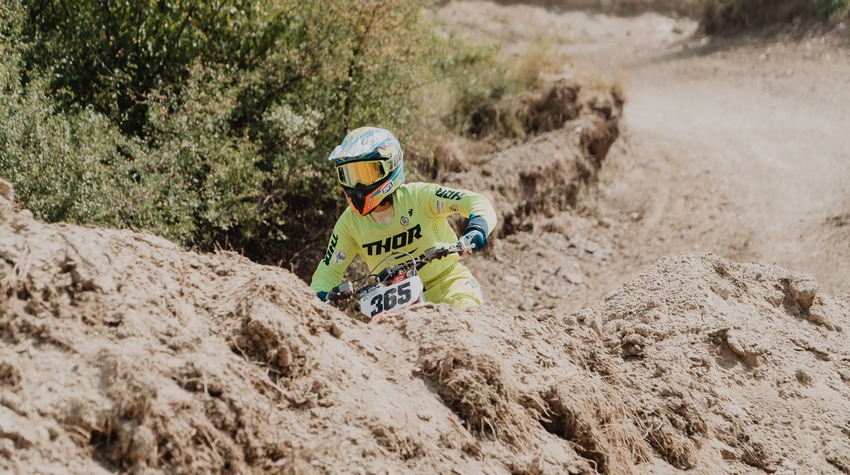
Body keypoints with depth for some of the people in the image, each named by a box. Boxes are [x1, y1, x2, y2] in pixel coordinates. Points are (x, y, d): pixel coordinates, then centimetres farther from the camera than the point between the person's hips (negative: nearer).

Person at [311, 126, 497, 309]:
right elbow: (329, 270, 1)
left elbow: (478, 202, -19)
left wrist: (477, 228, -42)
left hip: (445, 282, -4)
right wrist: (319, 296, -21)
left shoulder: (418, 196, -16)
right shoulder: (350, 222, -6)